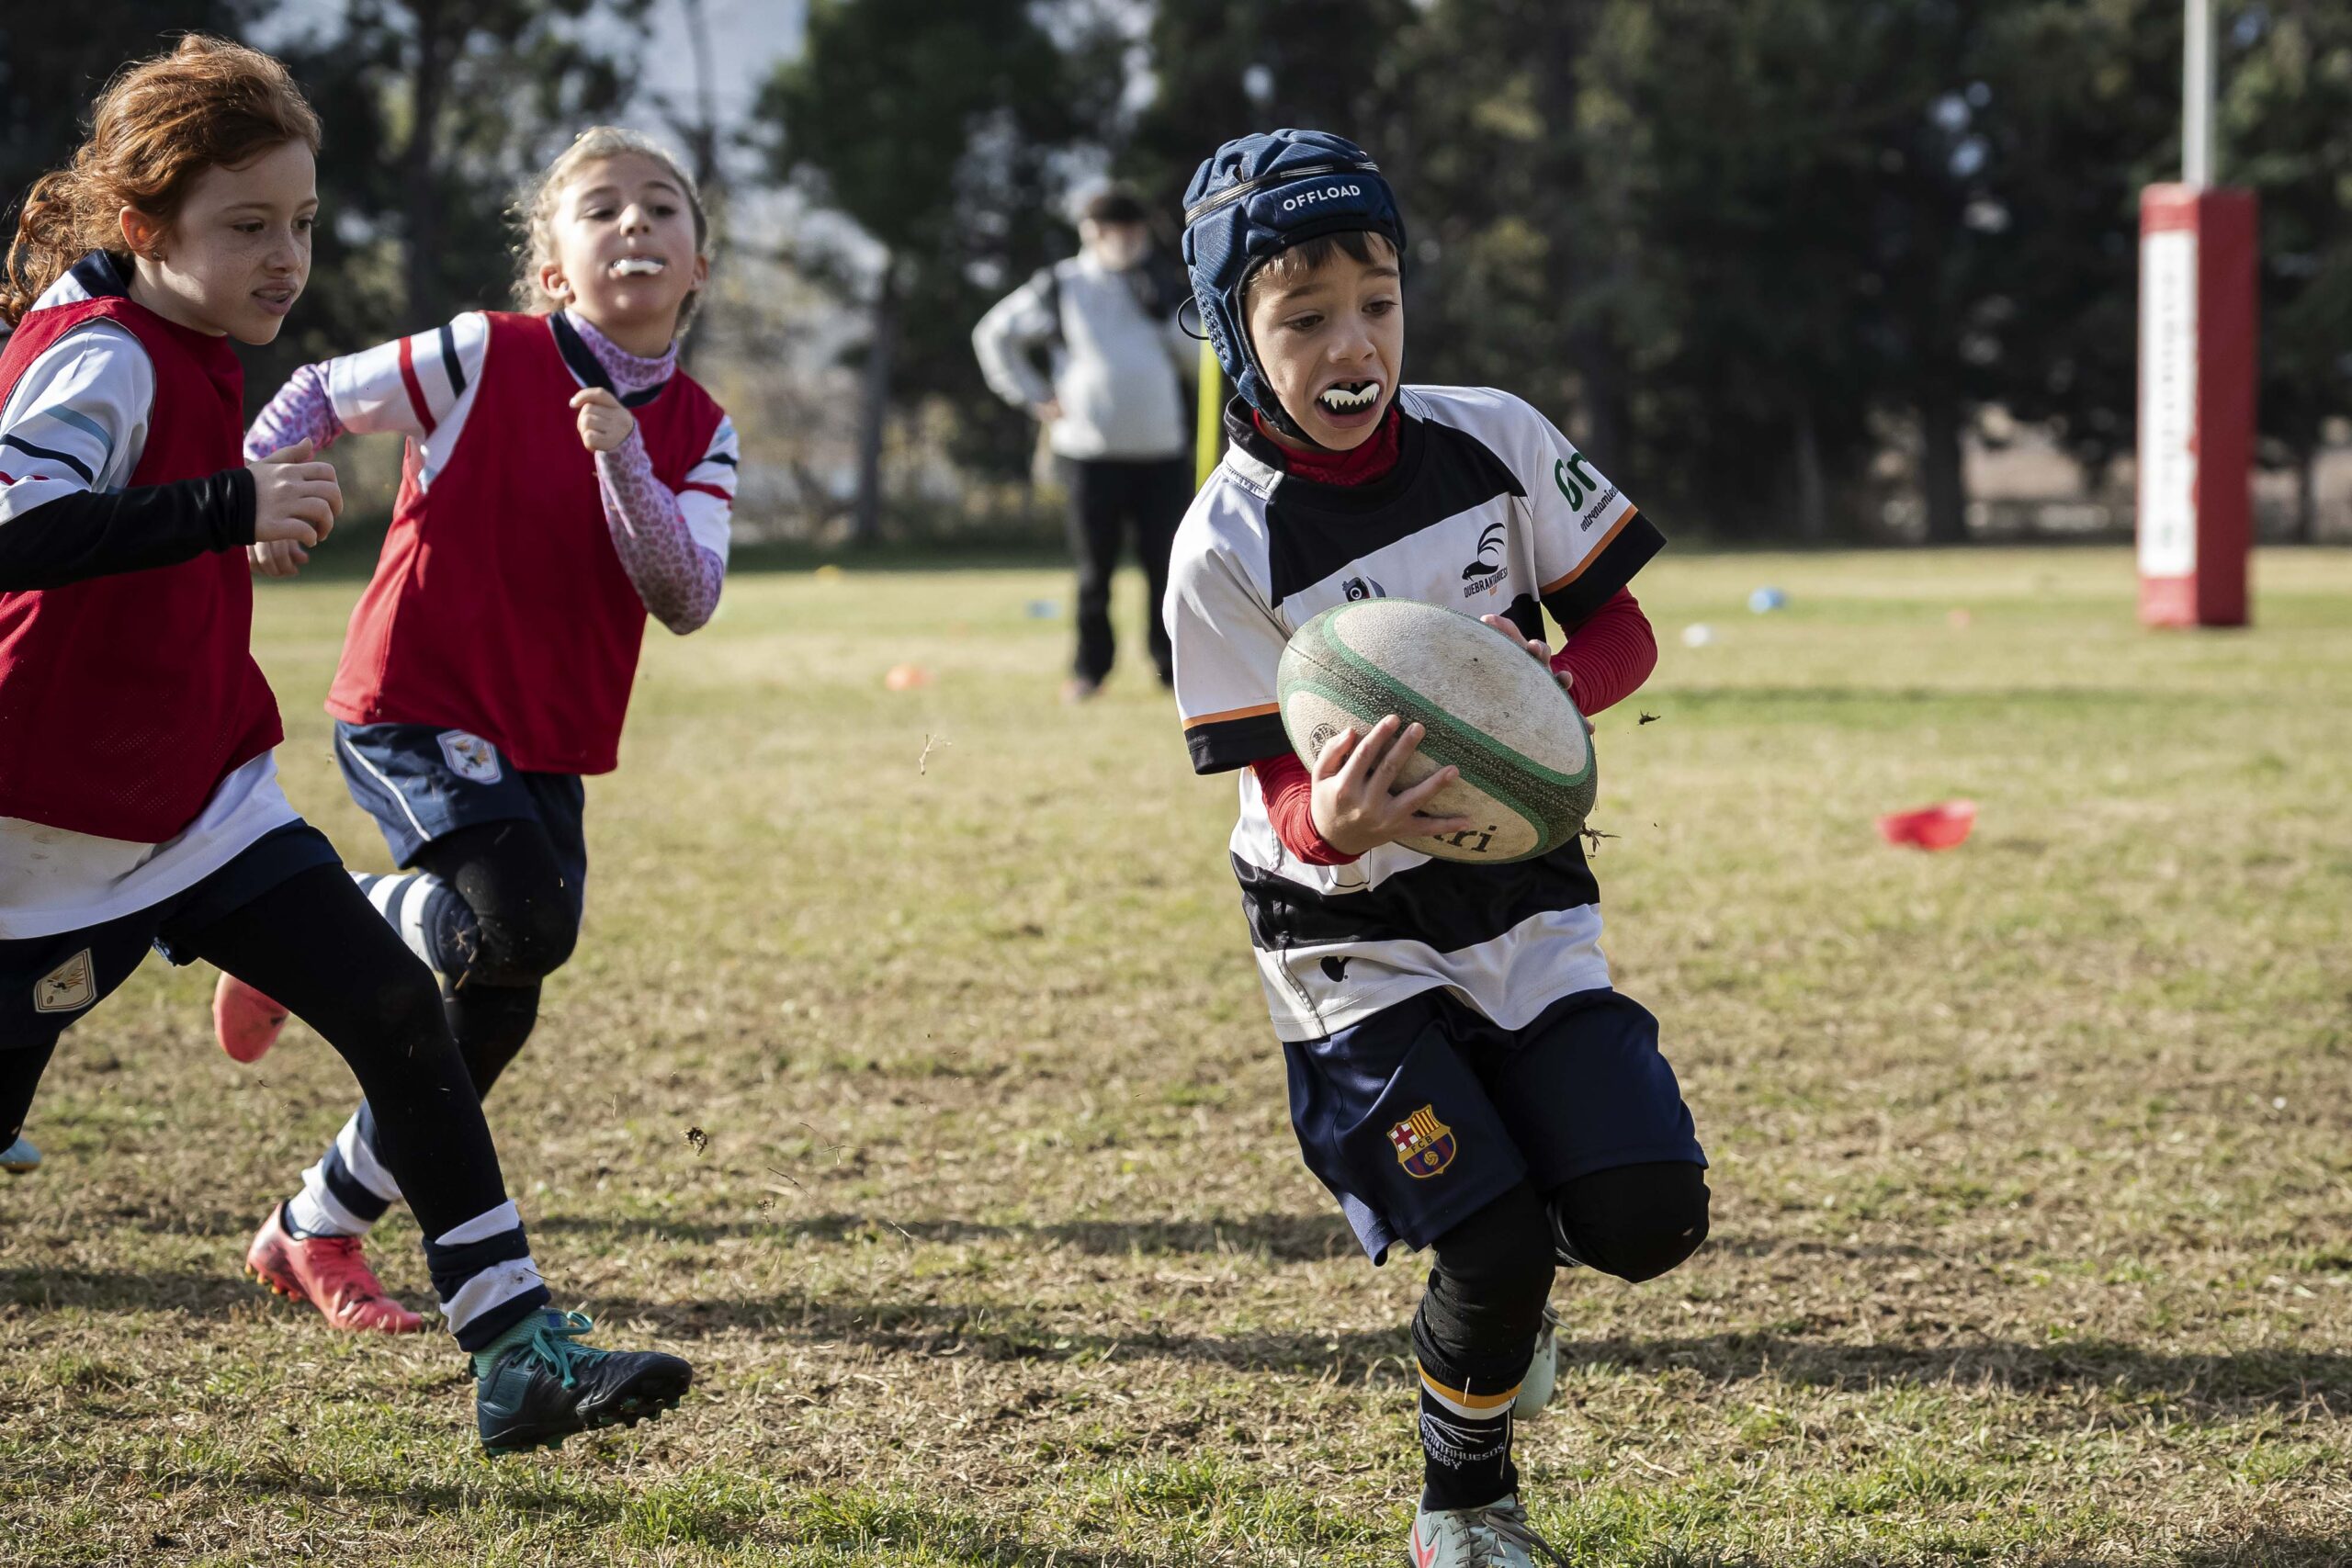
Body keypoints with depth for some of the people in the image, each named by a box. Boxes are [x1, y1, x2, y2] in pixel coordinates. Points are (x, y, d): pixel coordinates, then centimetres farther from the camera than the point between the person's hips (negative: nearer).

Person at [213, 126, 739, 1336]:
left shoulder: (696, 432, 2)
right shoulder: (486, 357, -10)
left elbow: (687, 600, -10)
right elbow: (317, 398, 3)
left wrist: (622, 462, -23)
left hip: (549, 747, 6)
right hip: (413, 707, -6)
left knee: (496, 1008, 4)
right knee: (522, 924, -27)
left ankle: (314, 1229, 21)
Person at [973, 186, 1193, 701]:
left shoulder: (1162, 284, 12)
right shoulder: (1062, 287, 3)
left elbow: (1197, 357, 10)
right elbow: (994, 334, 8)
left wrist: (1163, 311, -4)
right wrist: (1035, 397, 3)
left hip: (1163, 451, 2)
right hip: (1090, 452, -2)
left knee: (1166, 562, 0)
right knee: (1095, 567, 2)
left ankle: (1172, 664, 9)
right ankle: (1090, 668, 12)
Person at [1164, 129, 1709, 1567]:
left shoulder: (1495, 441, -7)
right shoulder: (1229, 549, -16)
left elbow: (1622, 634, 0)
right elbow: (1286, 804, -17)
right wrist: (1336, 821, -42)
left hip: (1522, 898, 3)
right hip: (1355, 939, -3)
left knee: (1645, 1217, -10)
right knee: (1495, 1252, -13)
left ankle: (1497, 1278, 25)